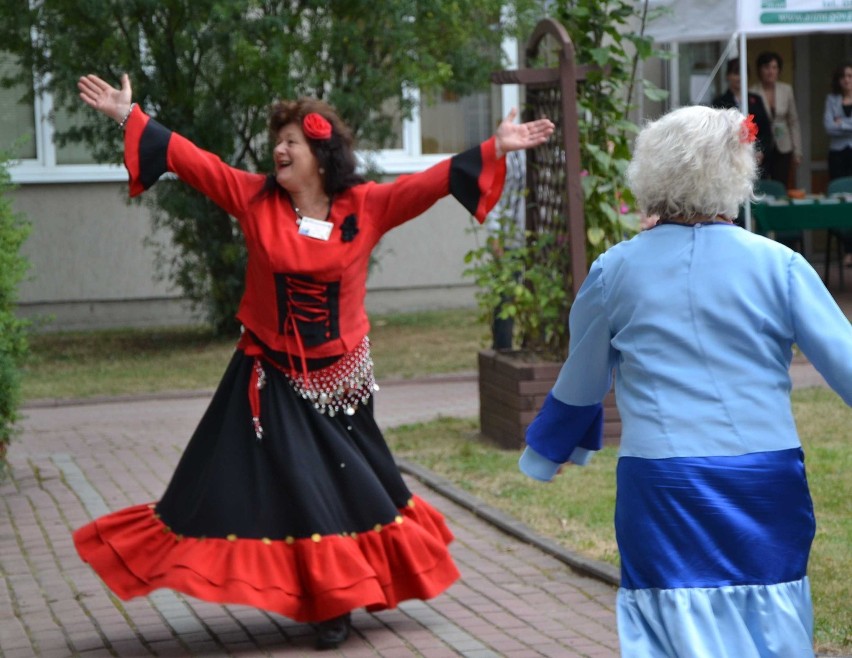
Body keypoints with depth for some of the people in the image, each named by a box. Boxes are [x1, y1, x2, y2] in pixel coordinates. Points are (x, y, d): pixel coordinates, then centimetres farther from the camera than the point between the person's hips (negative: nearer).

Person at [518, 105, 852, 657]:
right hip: (765, 484, 0)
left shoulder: (615, 271, 0)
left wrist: (543, 454, 29)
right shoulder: (778, 265, -4)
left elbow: (580, 387, 11)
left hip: (661, 488, 0)